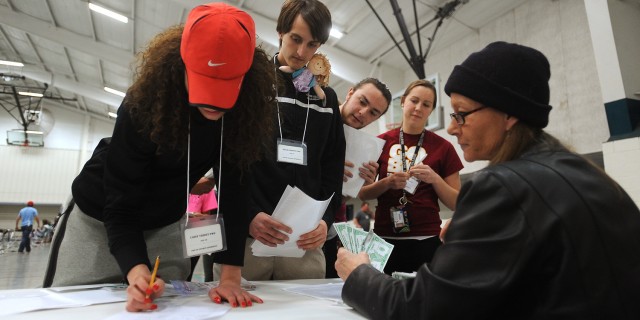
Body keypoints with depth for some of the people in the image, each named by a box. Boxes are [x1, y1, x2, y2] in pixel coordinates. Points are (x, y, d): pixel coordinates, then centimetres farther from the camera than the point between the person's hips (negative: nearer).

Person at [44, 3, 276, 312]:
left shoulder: (245, 109, -23)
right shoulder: (144, 105, -30)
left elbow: (234, 187, -23)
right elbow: (120, 207, -27)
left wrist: (230, 277, -28)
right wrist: (137, 272, -44)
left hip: (166, 223, 3)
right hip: (102, 216, -2)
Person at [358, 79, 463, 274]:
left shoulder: (443, 147, 2)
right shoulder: (381, 142, 5)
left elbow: (456, 204, 4)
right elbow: (362, 194, 6)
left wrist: (434, 179, -13)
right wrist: (387, 183, -13)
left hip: (426, 241, 0)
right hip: (385, 240, 1)